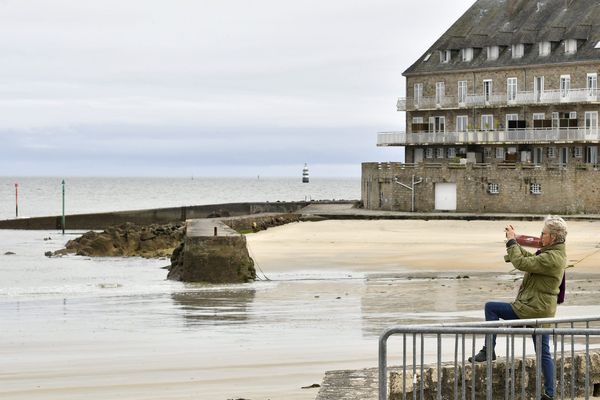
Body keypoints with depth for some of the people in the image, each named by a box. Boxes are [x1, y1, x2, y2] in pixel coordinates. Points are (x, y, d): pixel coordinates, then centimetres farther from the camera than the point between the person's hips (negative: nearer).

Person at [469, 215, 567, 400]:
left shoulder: (551, 258, -21)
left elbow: (521, 263, -24)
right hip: (544, 312, 10)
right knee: (544, 353, 13)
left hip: (531, 310, -10)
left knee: (491, 307, -3)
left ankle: (488, 350, 0)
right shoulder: (556, 253, 11)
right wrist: (514, 241, 13)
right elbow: (529, 257, 21)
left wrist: (512, 241, -12)